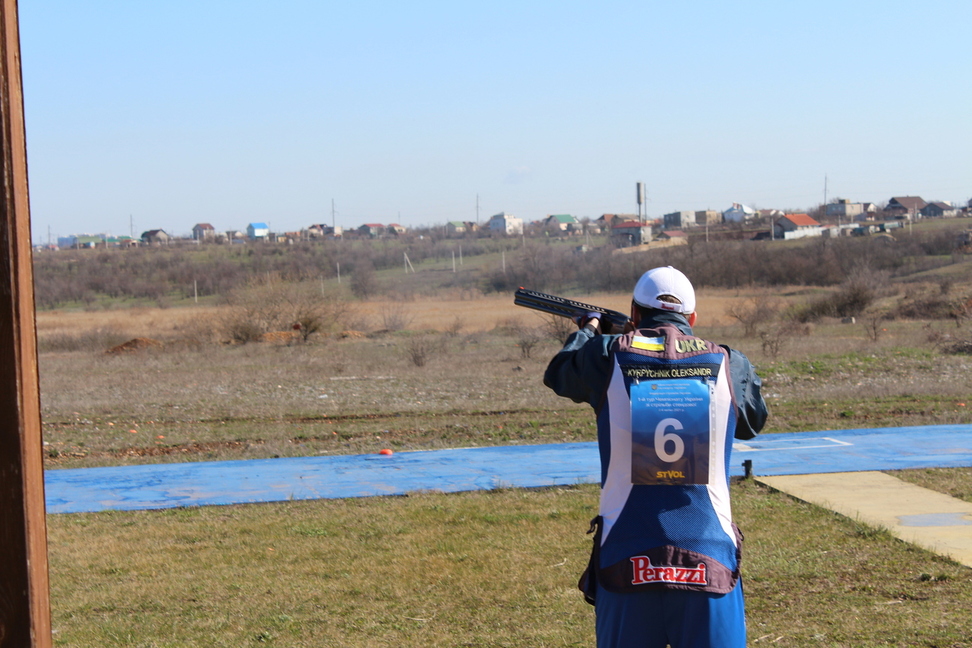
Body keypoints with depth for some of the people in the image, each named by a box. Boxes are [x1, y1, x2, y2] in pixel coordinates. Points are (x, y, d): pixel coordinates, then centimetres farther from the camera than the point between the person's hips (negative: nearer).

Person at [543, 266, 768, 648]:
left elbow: (557, 374, 23)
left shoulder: (608, 356, 1)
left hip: (625, 562, 0)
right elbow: (753, 421, 25)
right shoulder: (728, 365, 4)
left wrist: (588, 329, 42)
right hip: (710, 565, 0)